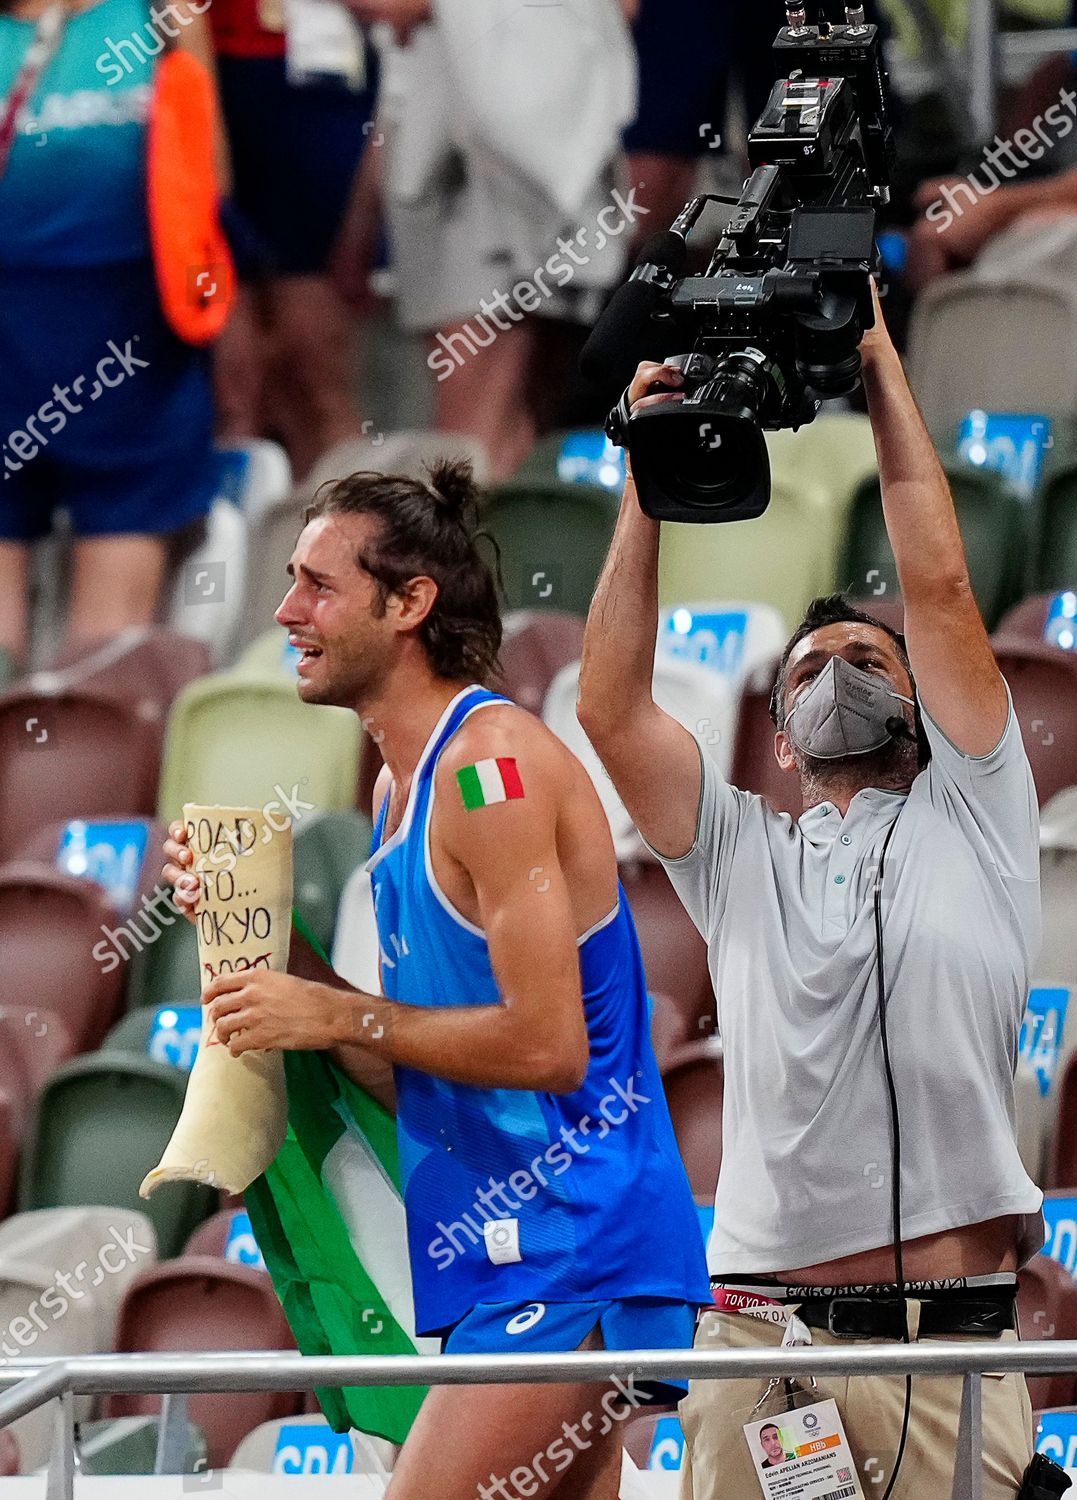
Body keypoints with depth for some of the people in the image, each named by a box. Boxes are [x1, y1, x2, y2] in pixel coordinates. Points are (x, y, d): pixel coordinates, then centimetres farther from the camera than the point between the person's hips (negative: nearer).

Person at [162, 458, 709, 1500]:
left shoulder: (489, 764, -14)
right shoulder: (401, 786, 16)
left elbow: (546, 1045, -20)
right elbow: (405, 1067, 18)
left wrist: (339, 1016, -13)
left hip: (567, 1251, -10)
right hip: (510, 1257, 10)